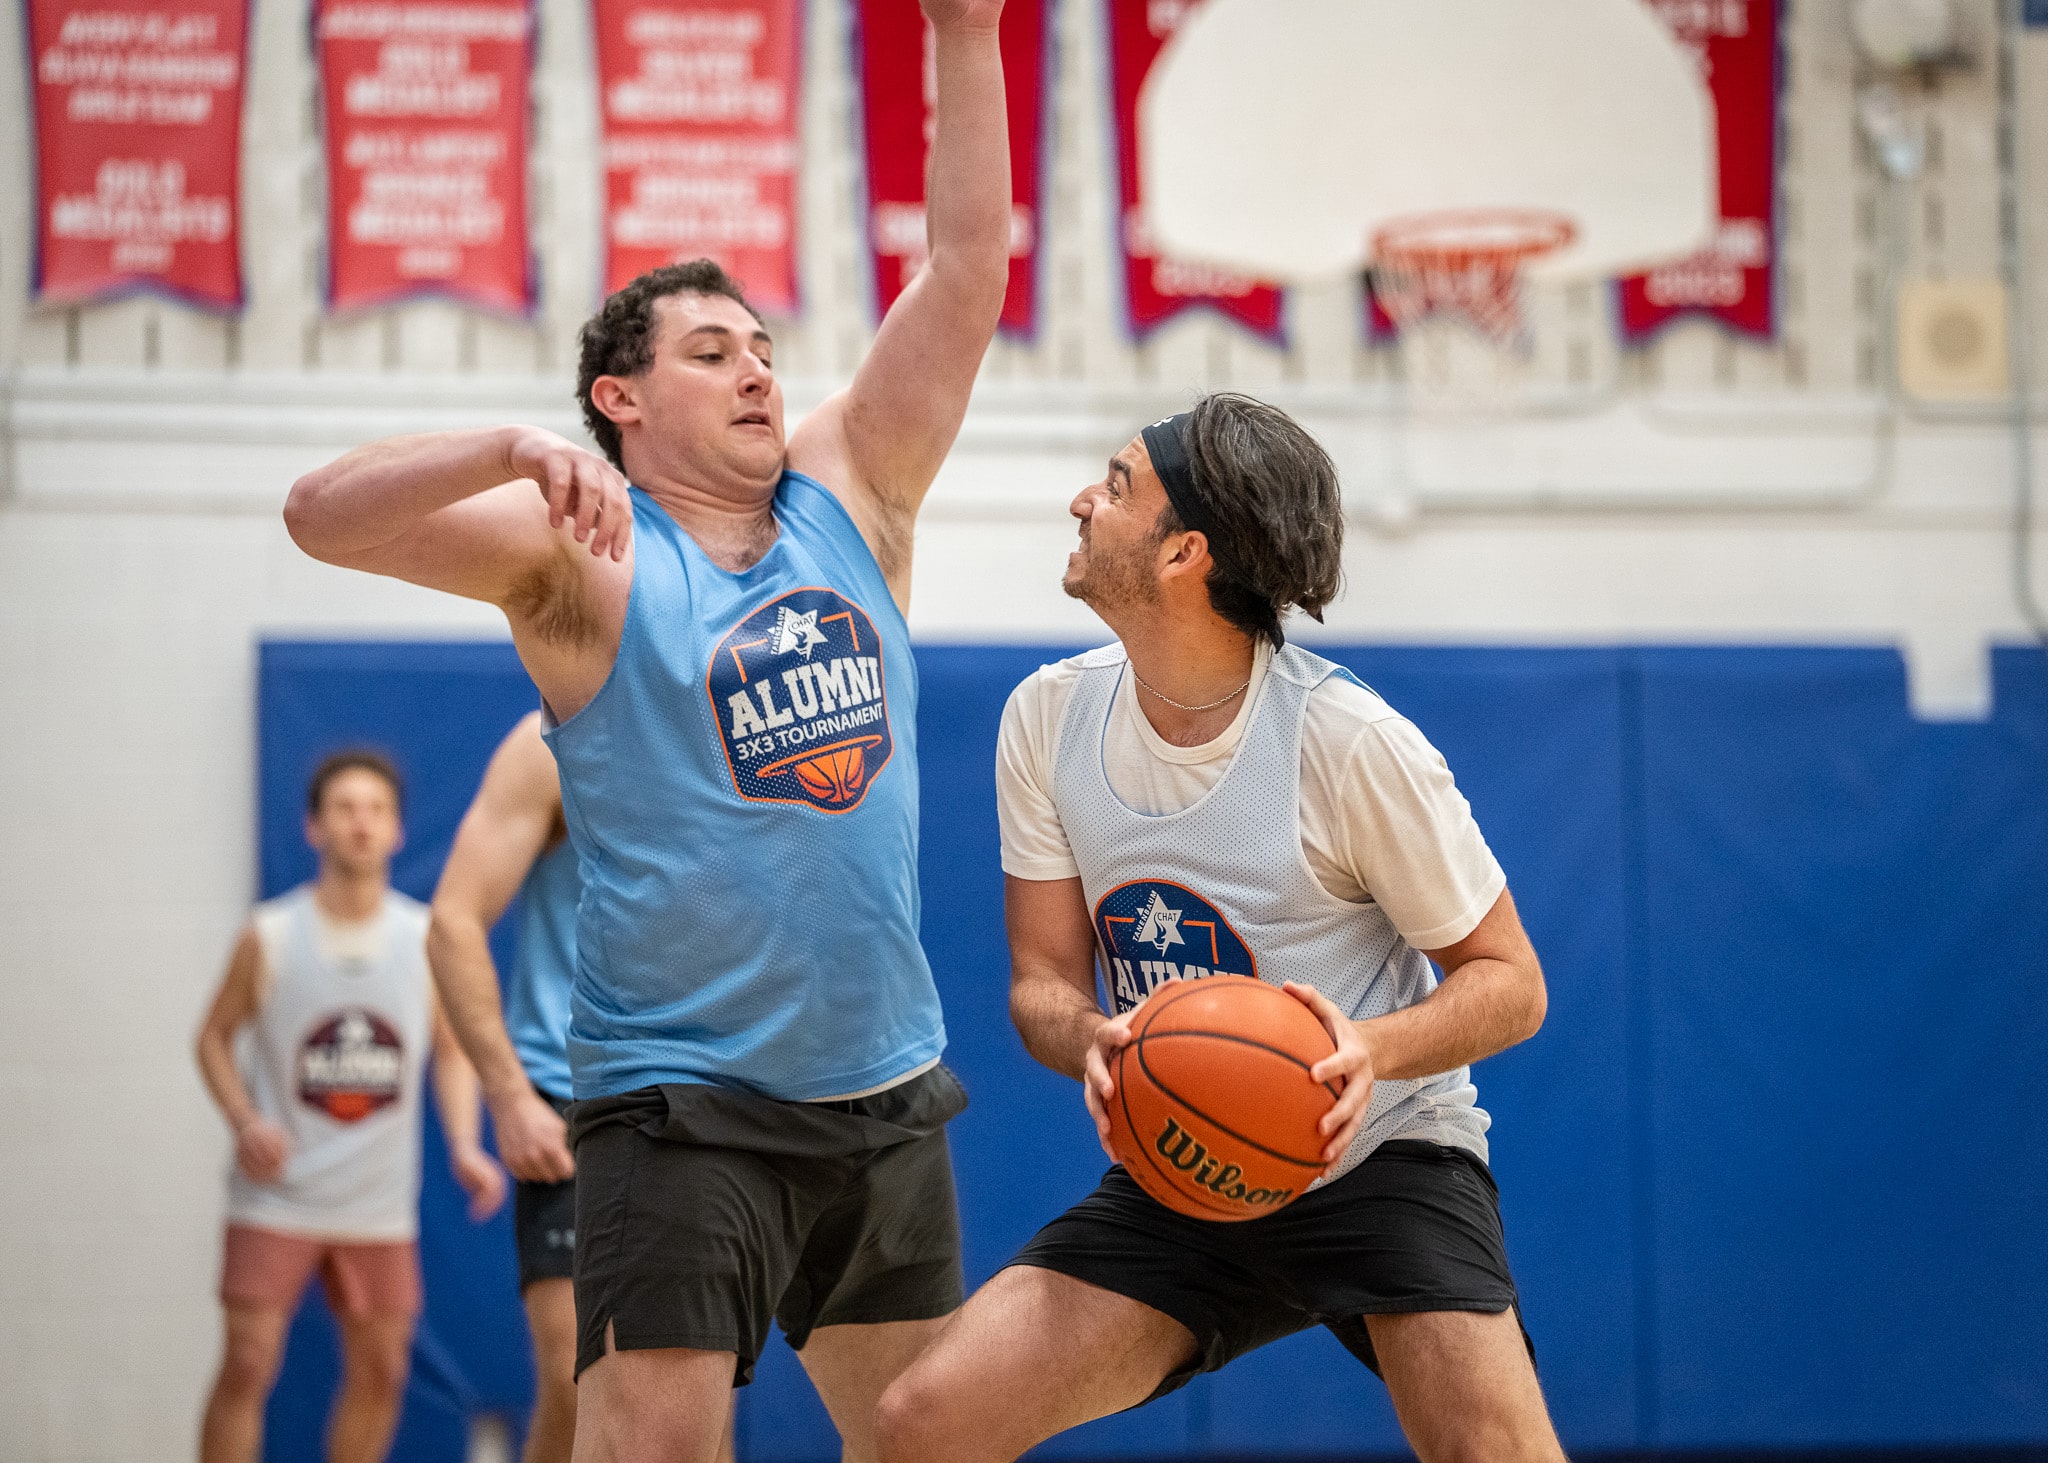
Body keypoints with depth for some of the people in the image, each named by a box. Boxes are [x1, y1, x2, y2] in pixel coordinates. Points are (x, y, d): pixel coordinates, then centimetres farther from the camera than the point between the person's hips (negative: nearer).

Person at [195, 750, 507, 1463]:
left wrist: (465, 1146, -5)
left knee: (380, 1371, 7)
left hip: (378, 1208, 3)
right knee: (248, 1365, -9)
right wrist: (245, 1121, -13)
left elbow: (451, 1048, 9)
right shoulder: (270, 935, -5)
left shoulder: (428, 939, 0)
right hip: (276, 1197, -3)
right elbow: (215, 1036, 4)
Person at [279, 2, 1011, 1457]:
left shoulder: (846, 492, 8)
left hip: (886, 1093, 6)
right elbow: (324, 515, -19)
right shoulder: (584, 553, -6)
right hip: (687, 1100, -6)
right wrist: (517, 450, -34)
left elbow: (968, 268, 4)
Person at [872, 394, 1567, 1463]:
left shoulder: (1347, 740, -17)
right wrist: (1094, 1040, -23)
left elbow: (1510, 981, -10)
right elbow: (1043, 979, 2)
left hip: (1379, 1161, -4)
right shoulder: (1051, 716, -3)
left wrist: (1377, 1048, -31)